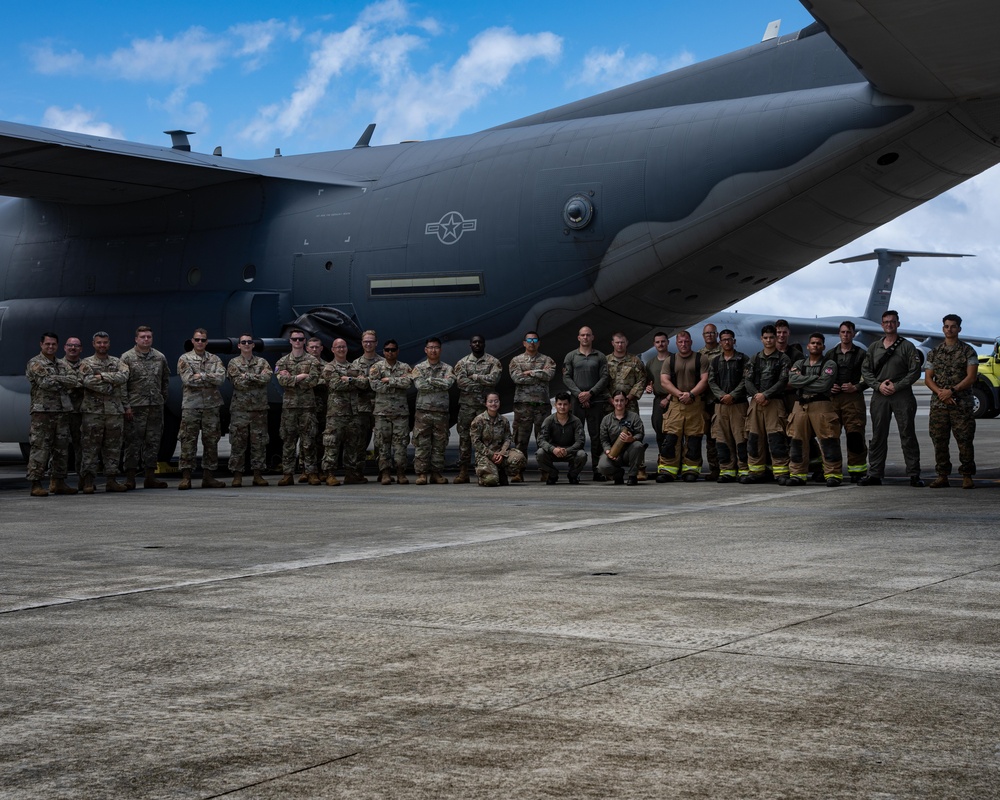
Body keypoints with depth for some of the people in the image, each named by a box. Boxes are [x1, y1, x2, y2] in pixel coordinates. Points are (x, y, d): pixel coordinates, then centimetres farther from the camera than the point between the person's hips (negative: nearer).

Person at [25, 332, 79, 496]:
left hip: (62, 411, 7)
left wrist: (56, 379, -9)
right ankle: (36, 484, -7)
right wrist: (64, 383, -5)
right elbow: (45, 382, -17)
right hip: (43, 411, -7)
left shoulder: (62, 365, 18)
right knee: (40, 449, -8)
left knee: (62, 449, 8)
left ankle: (59, 483, 15)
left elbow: (74, 380, 1)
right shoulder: (35, 364, -1)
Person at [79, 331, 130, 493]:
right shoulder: (87, 363, 5)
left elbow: (123, 376, -8)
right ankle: (88, 481, -3)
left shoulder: (117, 362, 13)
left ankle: (112, 480, 10)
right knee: (90, 447, -4)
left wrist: (103, 376, -14)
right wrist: (110, 386, -10)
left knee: (113, 447, 5)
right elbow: (88, 381, -13)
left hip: (115, 411, 3)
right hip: (93, 411, -3)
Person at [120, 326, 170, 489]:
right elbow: (122, 384, -5)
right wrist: (126, 406, -11)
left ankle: (150, 477, 12)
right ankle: (130, 478, 0)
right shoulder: (127, 357, -2)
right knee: (133, 441, -3)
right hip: (135, 406, -4)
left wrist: (163, 399, 12)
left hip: (156, 406, 4)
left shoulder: (160, 357, 10)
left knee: (153, 441, 6)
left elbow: (166, 380, 18)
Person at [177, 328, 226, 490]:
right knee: (188, 440, -5)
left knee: (211, 441, 5)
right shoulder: (184, 359, 3)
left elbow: (221, 378, -6)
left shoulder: (214, 359, 11)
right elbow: (188, 379, -12)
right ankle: (186, 477, -3)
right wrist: (210, 378, -7)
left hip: (211, 405, 3)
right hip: (191, 405, -3)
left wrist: (201, 376, -14)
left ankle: (208, 476, 11)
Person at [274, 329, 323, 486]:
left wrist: (291, 379, -7)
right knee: (288, 440, 2)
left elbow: (313, 381, -9)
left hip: (308, 405, -1)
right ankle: (287, 474, 5)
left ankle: (311, 473, 2)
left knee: (308, 441, -2)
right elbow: (282, 380, -7)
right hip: (289, 405, 1)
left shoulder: (313, 361, 6)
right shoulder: (282, 361, 10)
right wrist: (301, 377, -11)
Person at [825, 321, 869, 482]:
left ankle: (857, 469, -5)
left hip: (854, 398, -3)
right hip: (832, 398, 3)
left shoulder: (861, 354, 7)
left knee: (855, 436, -9)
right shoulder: (830, 354, 17)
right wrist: (829, 387, 1)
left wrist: (856, 387, -10)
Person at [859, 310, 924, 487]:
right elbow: (865, 370, 11)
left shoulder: (907, 347, 4)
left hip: (902, 395, -3)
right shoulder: (874, 347, 14)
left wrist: (897, 386, -11)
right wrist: (878, 385, -5)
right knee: (878, 436, 5)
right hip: (879, 396, 3)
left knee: (907, 435, -3)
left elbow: (915, 371, -2)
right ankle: (874, 474, 10)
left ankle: (914, 475, 1)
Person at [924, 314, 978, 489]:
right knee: (939, 440, 3)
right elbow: (928, 378, 8)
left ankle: (967, 476, 2)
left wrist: (951, 391, -14)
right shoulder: (934, 353, 13)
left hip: (962, 404, -3)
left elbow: (971, 377, -6)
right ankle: (942, 476, 10)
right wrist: (940, 392, -9)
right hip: (938, 404, 3)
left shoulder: (968, 351, 3)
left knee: (965, 440, -5)